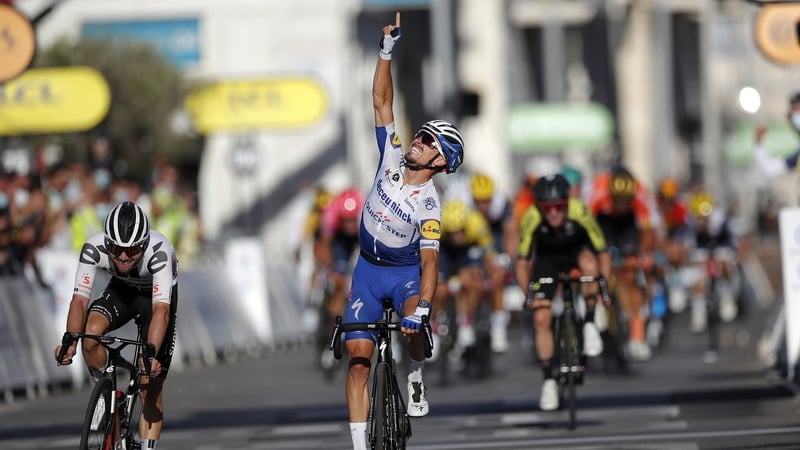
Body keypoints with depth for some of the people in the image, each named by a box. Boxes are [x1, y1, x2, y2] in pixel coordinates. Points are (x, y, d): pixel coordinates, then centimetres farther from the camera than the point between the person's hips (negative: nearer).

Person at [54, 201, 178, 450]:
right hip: (121, 290, 2)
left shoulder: (159, 251, -39)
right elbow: (80, 299, -33)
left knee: (151, 386, -9)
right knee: (91, 331, -30)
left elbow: (161, 309, -46)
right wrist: (70, 342, -50)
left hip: (157, 294, -2)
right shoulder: (94, 248, -31)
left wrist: (151, 354, -59)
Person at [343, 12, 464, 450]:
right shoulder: (392, 158, -10)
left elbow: (430, 262, -28)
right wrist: (387, 50, -16)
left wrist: (420, 308, -40)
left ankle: (415, 378, -2)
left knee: (414, 326, -35)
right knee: (359, 358, -6)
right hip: (368, 269, 4)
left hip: (405, 271, -4)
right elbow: (381, 102, -10)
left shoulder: (429, 205, -21)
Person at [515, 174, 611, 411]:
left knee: (590, 264, -37)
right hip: (547, 257, 1)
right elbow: (522, 262, -21)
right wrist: (528, 294, -34)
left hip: (577, 249, -1)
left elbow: (603, 254, -25)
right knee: (541, 318, -10)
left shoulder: (580, 212, -34)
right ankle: (549, 381, 5)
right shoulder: (532, 219, -31)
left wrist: (603, 284, -38)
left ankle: (590, 324, -15)